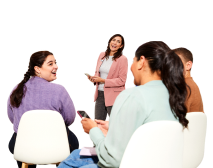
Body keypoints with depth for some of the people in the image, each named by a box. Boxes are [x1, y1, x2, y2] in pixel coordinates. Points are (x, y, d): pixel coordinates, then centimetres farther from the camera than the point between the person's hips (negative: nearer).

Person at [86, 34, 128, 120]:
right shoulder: (102, 55, 10)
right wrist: (93, 78, -2)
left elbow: (122, 80, -12)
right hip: (99, 94, 6)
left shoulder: (123, 59, -9)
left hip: (113, 96, -6)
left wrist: (103, 81, -17)